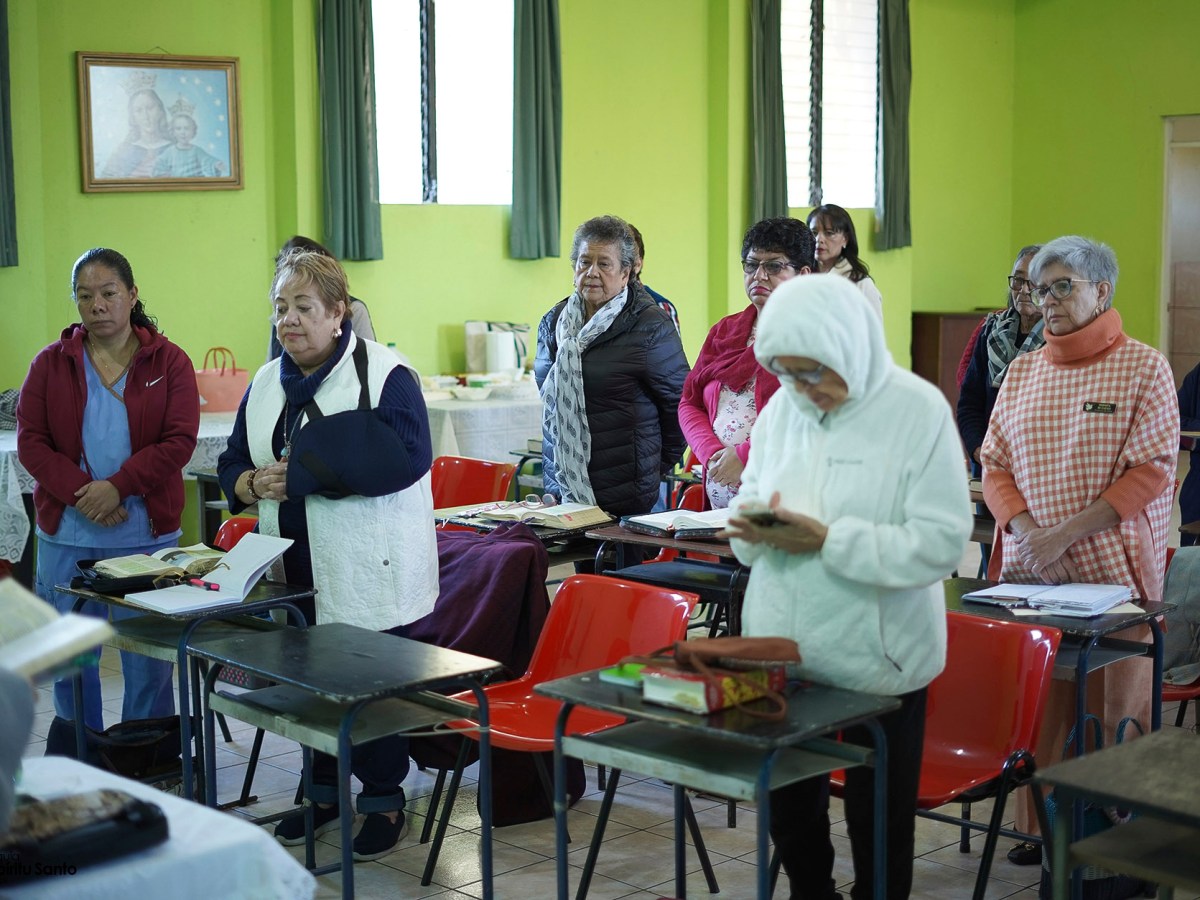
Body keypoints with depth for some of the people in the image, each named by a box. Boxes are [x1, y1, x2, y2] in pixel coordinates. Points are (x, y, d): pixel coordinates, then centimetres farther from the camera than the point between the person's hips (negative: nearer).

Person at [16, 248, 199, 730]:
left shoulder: (169, 362, 2)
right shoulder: (51, 364, 7)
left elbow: (179, 441, -6)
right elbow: (30, 442, 0)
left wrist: (118, 486, -16)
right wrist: (81, 493, -14)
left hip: (146, 535, -2)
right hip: (65, 536, 2)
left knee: (148, 663, 3)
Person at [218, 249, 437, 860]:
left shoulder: (386, 375, -9)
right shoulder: (266, 385, 12)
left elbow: (403, 458, -22)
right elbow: (232, 464, 15)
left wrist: (302, 468, -22)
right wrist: (251, 484, -10)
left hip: (367, 571, -6)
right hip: (295, 566, 6)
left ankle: (384, 801, 15)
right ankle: (324, 791, 30)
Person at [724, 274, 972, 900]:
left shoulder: (919, 412, -12)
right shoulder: (782, 409, 5)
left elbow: (941, 542, -18)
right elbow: (751, 498, 14)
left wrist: (825, 540, -23)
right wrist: (753, 524, -11)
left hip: (875, 656, -5)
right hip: (781, 650, 5)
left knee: (878, 818, 10)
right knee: (789, 807, 18)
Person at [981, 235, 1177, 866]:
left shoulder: (1142, 368, -3)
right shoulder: (1022, 372, 12)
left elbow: (1151, 472, -9)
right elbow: (995, 462, 10)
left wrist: (1066, 533, -16)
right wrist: (1025, 530, -8)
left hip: (1111, 570, -4)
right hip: (1029, 572, 4)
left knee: (1111, 704, 0)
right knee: (1035, 700, 4)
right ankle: (1041, 824, 16)